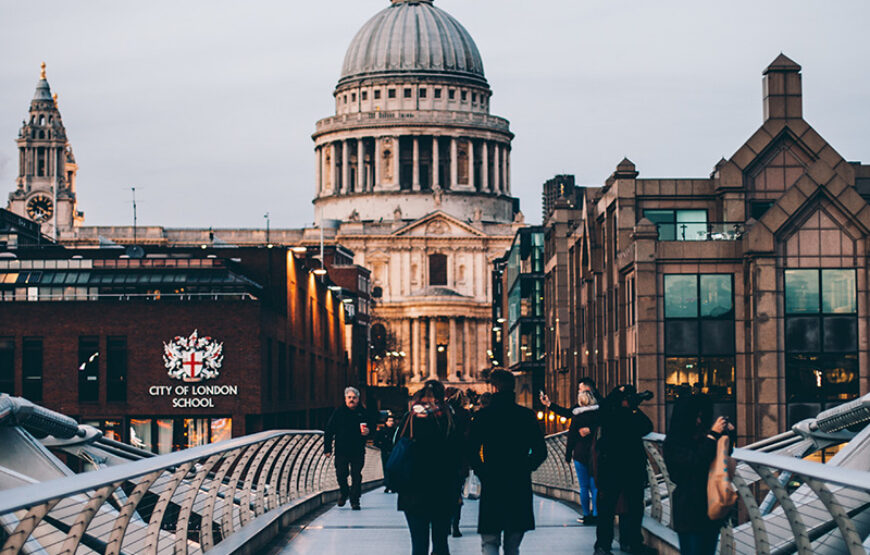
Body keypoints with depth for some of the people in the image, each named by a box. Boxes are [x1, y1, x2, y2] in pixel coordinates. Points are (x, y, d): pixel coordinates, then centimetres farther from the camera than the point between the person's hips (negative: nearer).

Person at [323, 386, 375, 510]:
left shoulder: (363, 412, 6)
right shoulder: (338, 412, 2)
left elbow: (372, 425, 18)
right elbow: (329, 431, 2)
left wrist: (368, 430, -8)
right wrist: (327, 448, -3)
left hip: (358, 451, 0)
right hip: (341, 450, 0)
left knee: (356, 476, -2)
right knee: (341, 474, -3)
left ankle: (355, 501, 5)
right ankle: (343, 492, 26)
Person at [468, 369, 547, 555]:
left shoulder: (482, 416, -4)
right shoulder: (526, 416, 2)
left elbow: (472, 451, -8)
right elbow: (540, 451, 1)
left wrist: (482, 473, 5)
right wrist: (524, 468, 12)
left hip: (491, 485, -2)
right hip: (520, 486, 2)